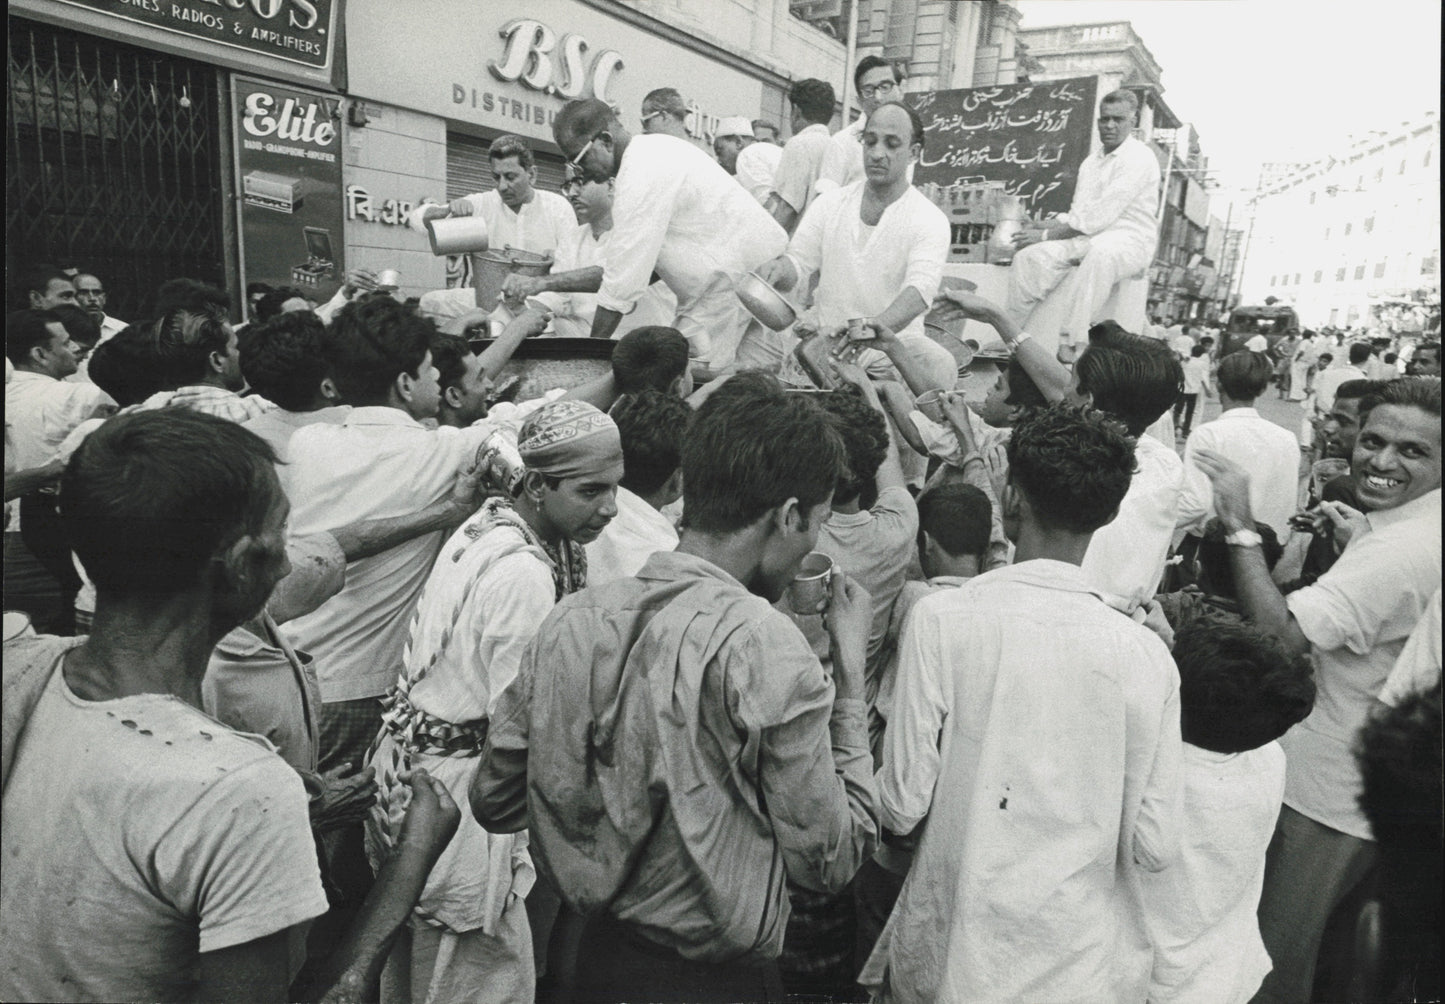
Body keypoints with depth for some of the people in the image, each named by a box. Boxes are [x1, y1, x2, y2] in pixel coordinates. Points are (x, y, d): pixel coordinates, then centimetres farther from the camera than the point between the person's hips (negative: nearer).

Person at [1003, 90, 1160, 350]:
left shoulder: (1139, 158, -6)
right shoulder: (1091, 162, 20)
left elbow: (1101, 215, -16)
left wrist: (1047, 235, -16)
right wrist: (1045, 228, -2)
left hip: (1129, 240, -7)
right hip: (1086, 238, 7)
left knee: (1099, 254, -42)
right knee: (1030, 255, -19)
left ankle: (1071, 345, -47)